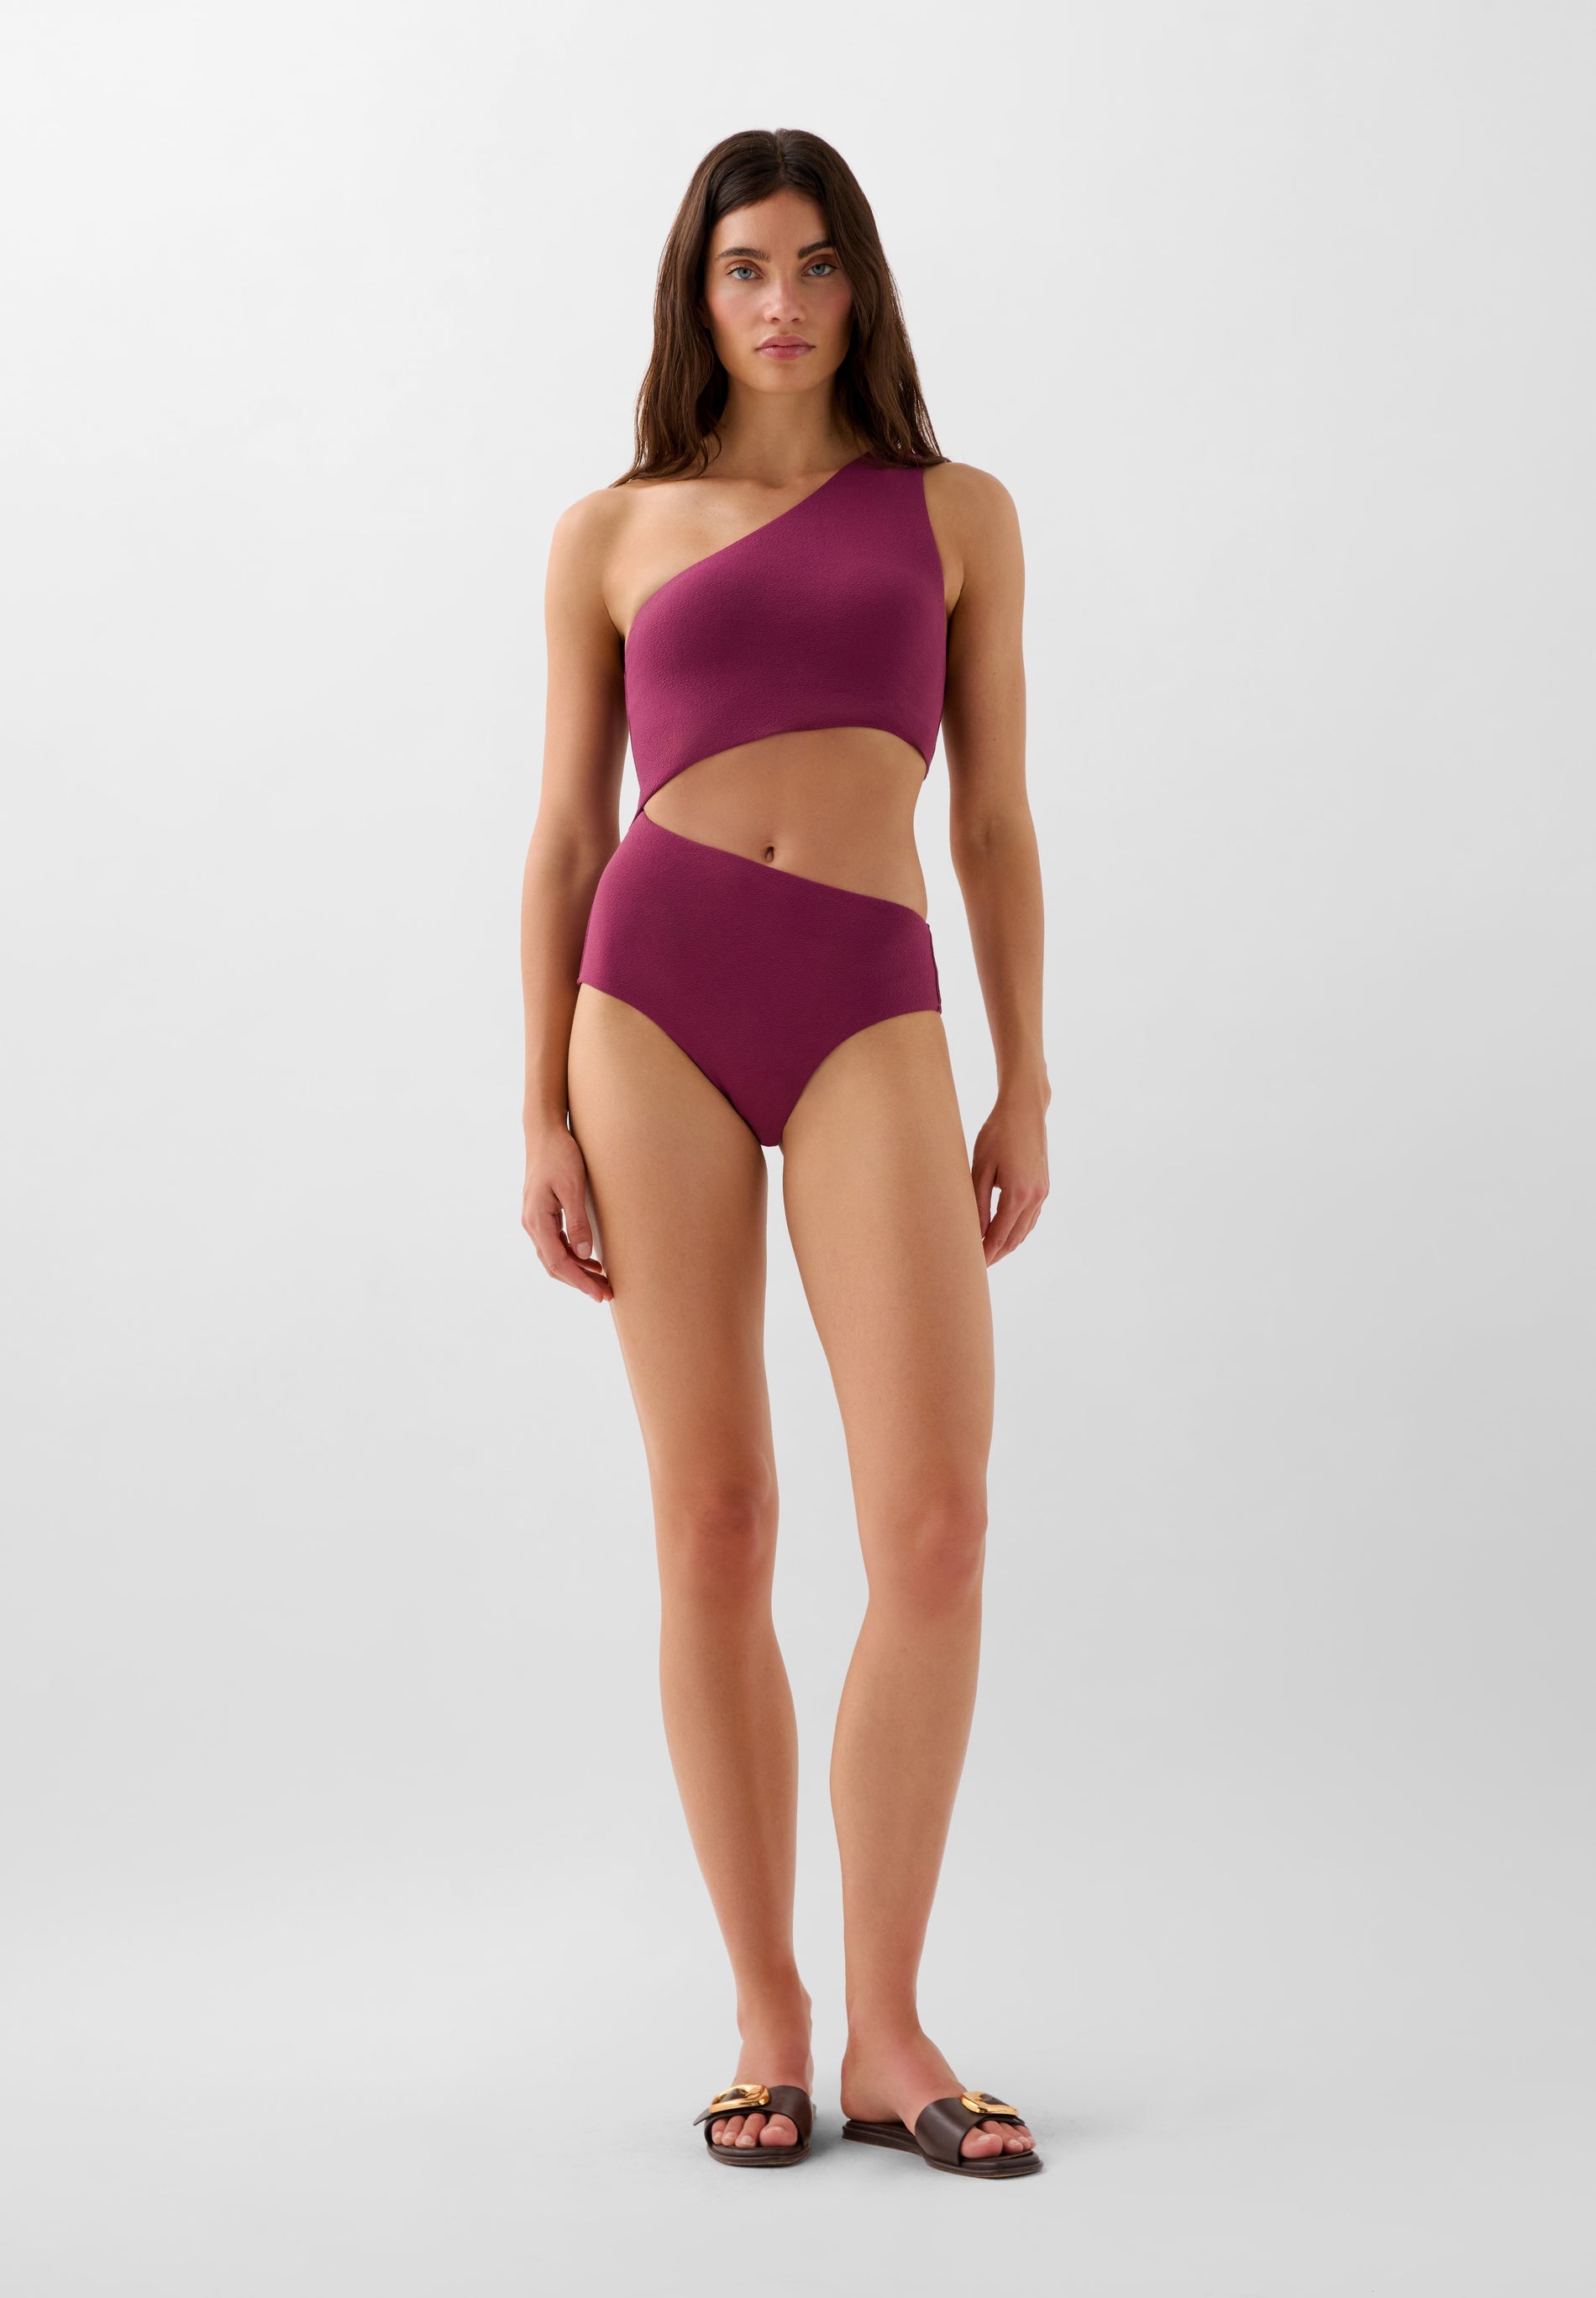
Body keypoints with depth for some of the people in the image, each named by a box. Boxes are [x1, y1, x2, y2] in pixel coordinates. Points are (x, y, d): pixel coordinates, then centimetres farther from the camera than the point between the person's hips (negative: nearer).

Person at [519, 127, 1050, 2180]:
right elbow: (564, 838, 10)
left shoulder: (956, 514, 14)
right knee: (713, 1526, 0)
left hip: (875, 1023, 0)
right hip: (656, 1003, 0)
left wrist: (1026, 1088, 5)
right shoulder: (612, 536, 12)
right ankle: (767, 2019, 11)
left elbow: (995, 817, 11)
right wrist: (544, 1122, 2)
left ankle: (887, 2030, 2)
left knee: (935, 1526, -12)